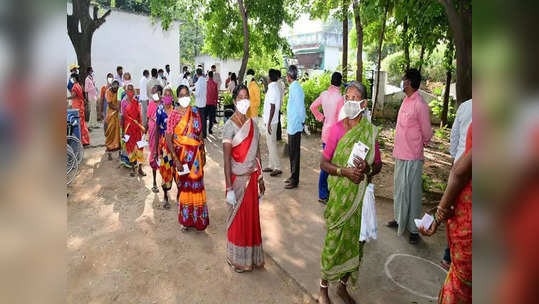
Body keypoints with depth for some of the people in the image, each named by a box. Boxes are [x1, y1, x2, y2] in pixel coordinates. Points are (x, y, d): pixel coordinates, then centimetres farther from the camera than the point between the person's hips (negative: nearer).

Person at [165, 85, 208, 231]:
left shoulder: (195, 112, 4)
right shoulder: (173, 114, -7)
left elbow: (200, 134, 9)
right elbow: (168, 138, -11)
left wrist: (203, 154, 6)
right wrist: (176, 159, -18)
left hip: (196, 154, 3)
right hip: (181, 154, -3)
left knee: (197, 184, 8)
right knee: (184, 184, 7)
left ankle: (197, 217, 26)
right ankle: (185, 219, 26)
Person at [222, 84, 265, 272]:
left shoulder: (252, 124, 7)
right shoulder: (230, 125, -12)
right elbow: (226, 159, -15)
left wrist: (260, 178, 12)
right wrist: (229, 188, -18)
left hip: (252, 177, 5)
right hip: (238, 179, -5)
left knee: (252, 216, 15)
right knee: (238, 218, 8)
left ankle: (252, 255, 33)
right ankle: (237, 259, 27)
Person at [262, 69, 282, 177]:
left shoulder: (272, 88, -18)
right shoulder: (276, 87, 10)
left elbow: (272, 108, -22)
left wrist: (269, 123, -22)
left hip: (271, 121, -10)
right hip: (270, 120, 10)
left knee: (272, 143, -5)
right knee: (270, 143, 14)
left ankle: (277, 168, 0)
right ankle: (271, 165, 22)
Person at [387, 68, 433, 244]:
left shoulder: (420, 105, -18)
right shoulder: (406, 101, 9)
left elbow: (427, 134, -9)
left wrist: (421, 144, 8)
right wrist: (398, 149, 15)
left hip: (412, 157, -9)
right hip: (400, 154, 9)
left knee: (412, 192, 1)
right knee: (399, 189, 19)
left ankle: (413, 229, 13)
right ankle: (400, 220, 36)